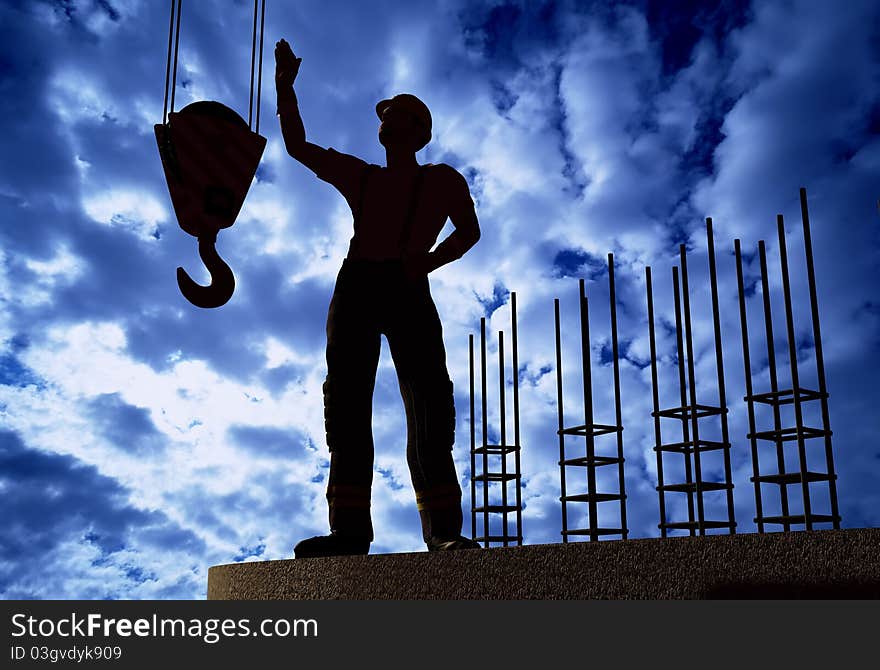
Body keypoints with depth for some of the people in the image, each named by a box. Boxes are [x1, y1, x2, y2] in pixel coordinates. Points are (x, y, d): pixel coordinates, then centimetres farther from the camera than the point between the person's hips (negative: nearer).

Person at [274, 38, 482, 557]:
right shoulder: (359, 176, 23)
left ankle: (443, 530, -17)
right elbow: (298, 145, 23)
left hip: (408, 291, -3)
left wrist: (430, 260, -12)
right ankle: (350, 529, -7)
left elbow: (469, 231, 5)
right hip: (356, 289, 4)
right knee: (346, 404, -6)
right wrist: (286, 86, 15)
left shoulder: (442, 179, 15)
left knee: (430, 404, -14)